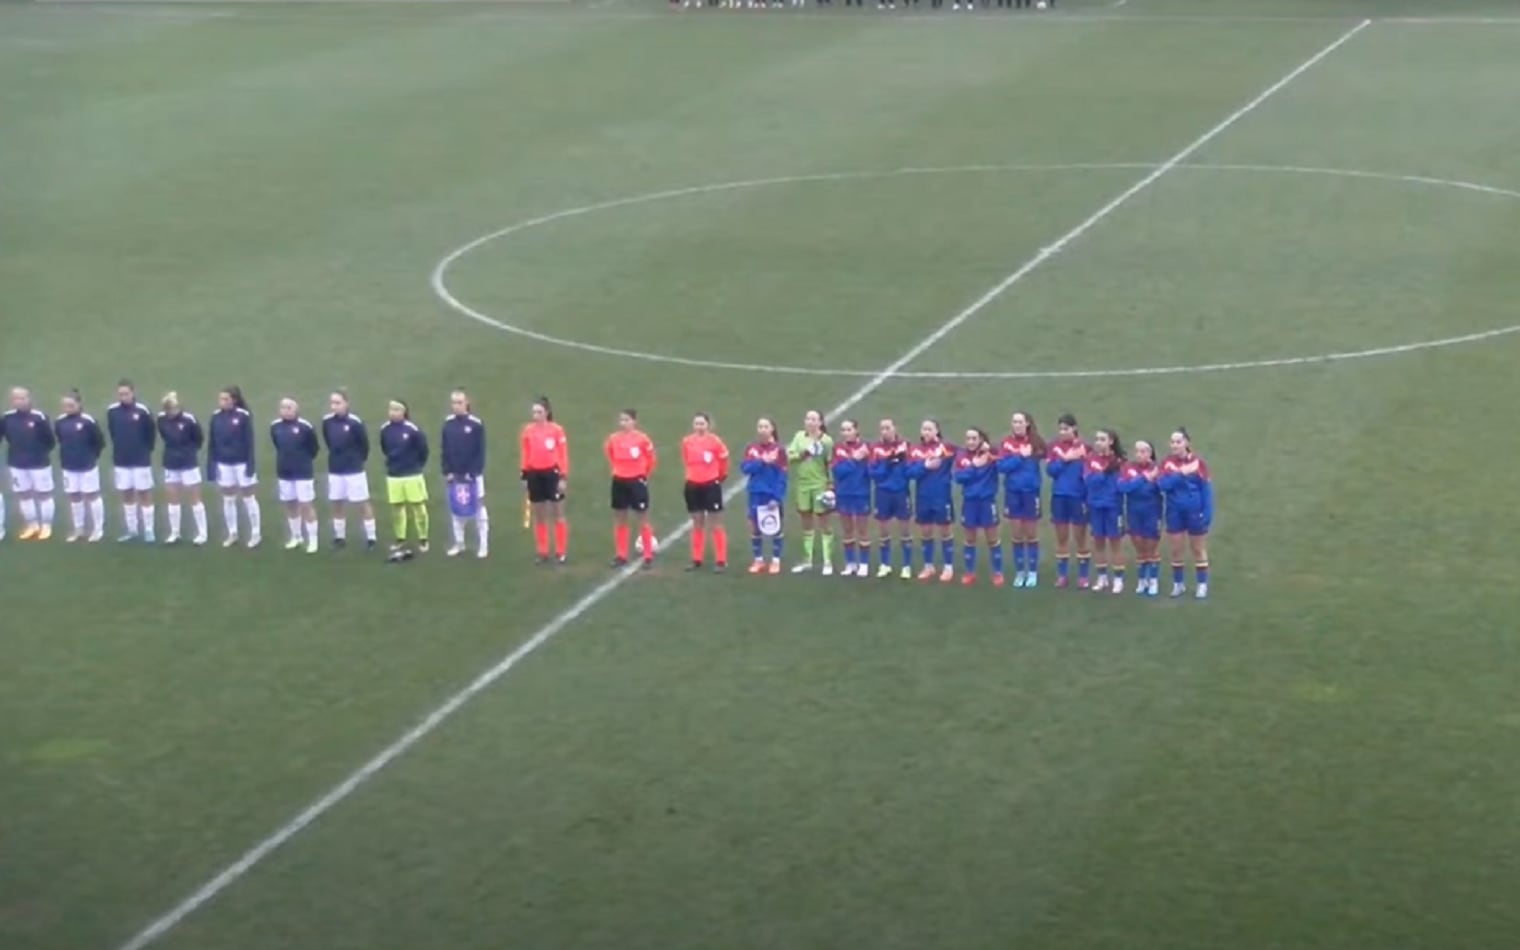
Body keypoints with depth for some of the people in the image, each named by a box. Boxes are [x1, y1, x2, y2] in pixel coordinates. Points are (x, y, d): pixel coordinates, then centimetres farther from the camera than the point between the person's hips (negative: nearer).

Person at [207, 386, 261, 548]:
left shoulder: (244, 416, -13)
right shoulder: (216, 417, -1)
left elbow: (249, 442, -11)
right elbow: (211, 444, 3)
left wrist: (250, 465, -14)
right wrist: (211, 466, 1)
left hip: (241, 463, -4)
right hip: (224, 464, 4)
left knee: (248, 498, 6)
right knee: (228, 499, 12)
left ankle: (256, 533, 16)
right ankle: (232, 533, 24)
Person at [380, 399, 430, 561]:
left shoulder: (412, 430, -17)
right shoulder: (385, 430, -3)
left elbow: (423, 449, -6)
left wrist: (417, 465, 5)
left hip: (412, 475, -4)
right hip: (393, 475, 4)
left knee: (418, 507, 4)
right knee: (396, 508, 9)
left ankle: (423, 539, 16)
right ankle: (400, 539, 22)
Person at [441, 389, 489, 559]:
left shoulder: (476, 424, -8)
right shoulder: (448, 424, 3)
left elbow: (480, 451, -8)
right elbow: (443, 450, 6)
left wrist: (473, 472, -13)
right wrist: (447, 471, -3)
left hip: (473, 474, -4)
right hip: (454, 474, 4)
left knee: (478, 507, 0)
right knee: (456, 509, 9)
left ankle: (483, 544, 6)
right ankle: (458, 543, 19)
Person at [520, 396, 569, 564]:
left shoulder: (556, 430, -8)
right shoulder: (528, 430, 2)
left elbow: (563, 454, -6)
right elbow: (526, 454, 8)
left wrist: (563, 477, -10)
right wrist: (525, 475, 6)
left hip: (552, 473, -4)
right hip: (535, 474, 4)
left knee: (557, 514, 2)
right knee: (539, 516, 9)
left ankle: (562, 552, 8)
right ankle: (543, 552, 16)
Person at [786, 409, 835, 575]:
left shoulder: (826, 440, -8)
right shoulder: (799, 436, 5)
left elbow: (831, 464, -8)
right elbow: (790, 456, 0)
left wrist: (831, 486, -12)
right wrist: (801, 454, -19)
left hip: (820, 485, -5)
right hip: (803, 484, 5)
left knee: (824, 522, 0)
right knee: (806, 523, 13)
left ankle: (828, 562, 5)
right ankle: (807, 561, 22)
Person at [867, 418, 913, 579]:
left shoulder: (904, 445, -2)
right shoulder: (877, 449, -1)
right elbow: (874, 473, -5)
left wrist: (902, 461, -23)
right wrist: (886, 464, -20)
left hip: (901, 493, -1)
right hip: (883, 493, 1)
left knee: (905, 530, 3)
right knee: (882, 531, 8)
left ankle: (907, 566, 12)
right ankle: (885, 565, 22)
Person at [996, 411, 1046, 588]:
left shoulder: (1035, 442, -4)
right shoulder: (1007, 443, -1)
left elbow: (1047, 456, -8)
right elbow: (1001, 466, -10)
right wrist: (1020, 457, -17)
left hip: (1031, 492, -1)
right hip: (1013, 492, 2)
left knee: (1031, 534, 6)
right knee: (1016, 534, 7)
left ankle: (1033, 572, 15)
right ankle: (1019, 572, 18)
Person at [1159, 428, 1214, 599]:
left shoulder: (1198, 462, -8)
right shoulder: (1167, 463, -1)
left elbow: (1207, 489, -7)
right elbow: (1162, 484, -13)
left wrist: (1208, 514, -12)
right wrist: (1180, 475, -26)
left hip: (1195, 512, -3)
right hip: (1175, 512, 3)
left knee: (1198, 549, 9)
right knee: (1175, 549, 9)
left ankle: (1202, 585, 17)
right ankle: (1178, 584, 22)